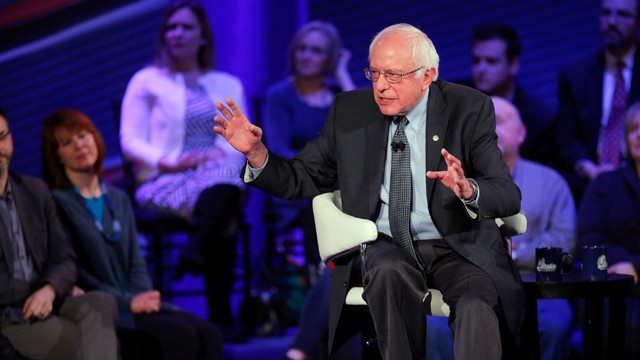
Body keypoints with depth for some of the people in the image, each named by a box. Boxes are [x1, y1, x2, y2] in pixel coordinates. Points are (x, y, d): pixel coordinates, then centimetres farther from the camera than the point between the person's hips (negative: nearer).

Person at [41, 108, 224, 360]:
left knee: (209, 336, -18)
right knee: (181, 336, -27)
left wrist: (143, 298, -6)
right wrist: (127, 301, -14)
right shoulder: (56, 202, -3)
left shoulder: (118, 199, 20)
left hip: (133, 304, 7)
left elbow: (135, 263, 15)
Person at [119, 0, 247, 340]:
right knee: (223, 203, -38)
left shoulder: (228, 86, 20)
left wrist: (222, 154, -14)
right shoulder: (147, 81, 10)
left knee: (226, 173, -39)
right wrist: (169, 161, -17)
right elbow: (131, 141, 1)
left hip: (220, 177, 3)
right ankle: (220, 314, -36)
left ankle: (194, 254, -41)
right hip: (165, 182, -3)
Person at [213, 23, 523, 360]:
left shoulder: (469, 109, -2)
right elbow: (303, 180, 10)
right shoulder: (349, 111, 5)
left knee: (477, 309, -34)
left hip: (459, 245, -1)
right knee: (389, 272, -35)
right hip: (385, 245, 2)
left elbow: (508, 195, -9)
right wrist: (257, 153, -9)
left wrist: (469, 190, -32)